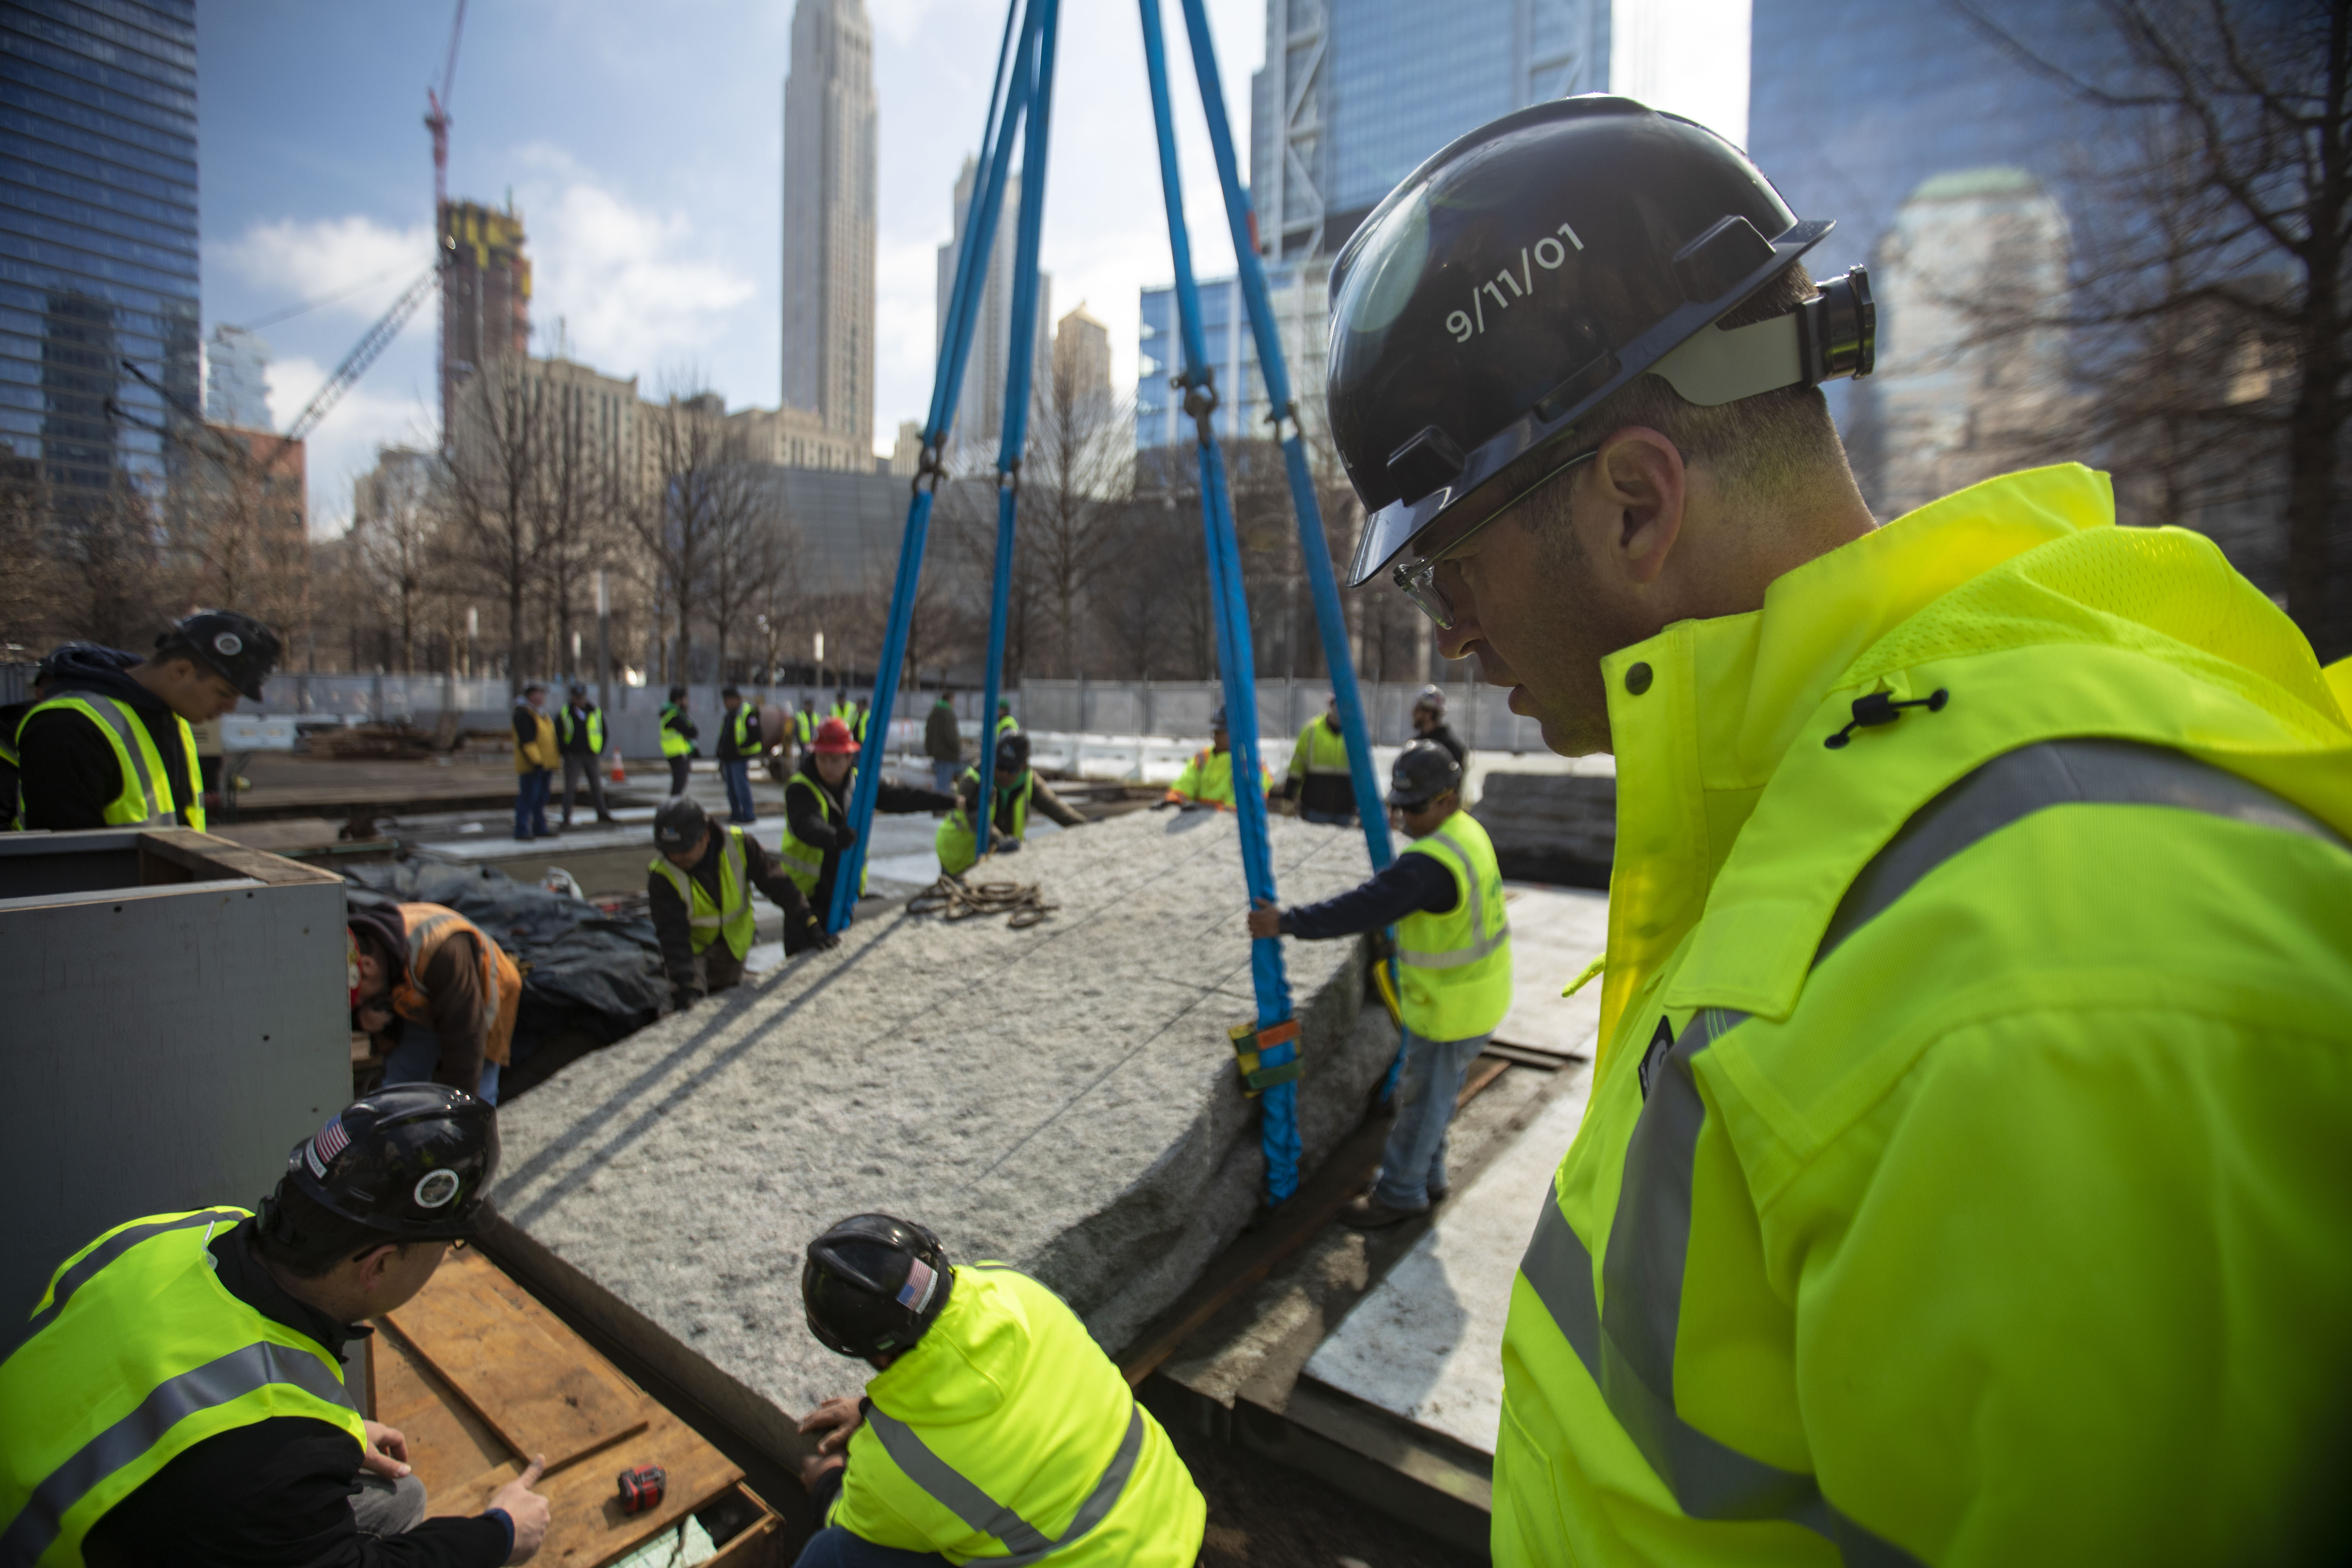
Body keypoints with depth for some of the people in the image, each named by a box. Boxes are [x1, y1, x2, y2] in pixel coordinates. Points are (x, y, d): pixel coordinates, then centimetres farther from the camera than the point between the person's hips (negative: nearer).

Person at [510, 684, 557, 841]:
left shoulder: (543, 713, 17)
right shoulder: (523, 714, -12)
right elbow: (526, 741, -19)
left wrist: (553, 762, 22)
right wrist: (536, 761, -23)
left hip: (545, 764, 9)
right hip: (530, 765, -9)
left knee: (542, 798, 13)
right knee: (528, 798, -7)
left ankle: (540, 828, 20)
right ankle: (522, 830, -4)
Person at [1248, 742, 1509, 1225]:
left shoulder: (1432, 862, -31)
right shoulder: (1467, 831, 1)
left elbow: (1363, 909, -34)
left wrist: (1288, 923, -30)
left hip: (1452, 1011, -9)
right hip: (1477, 991, 10)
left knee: (1421, 1099, 9)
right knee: (1434, 1092, 24)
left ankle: (1401, 1193, 28)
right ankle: (1426, 1177, 41)